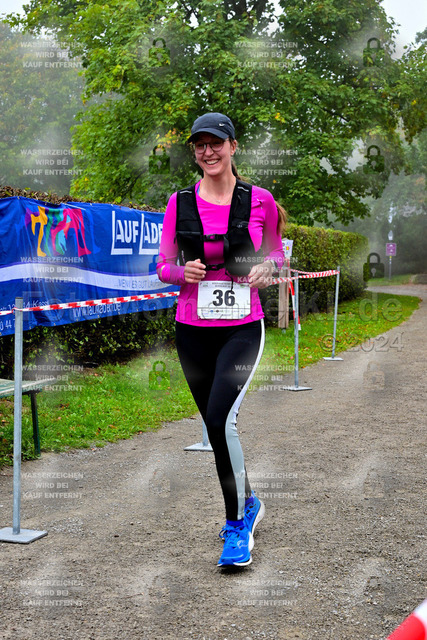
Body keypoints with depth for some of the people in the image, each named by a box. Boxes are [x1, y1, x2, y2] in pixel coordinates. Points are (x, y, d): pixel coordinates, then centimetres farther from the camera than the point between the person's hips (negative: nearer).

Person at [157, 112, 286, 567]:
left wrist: (267, 268, -10)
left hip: (242, 328, -3)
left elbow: (275, 253, 12)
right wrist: (183, 271, -15)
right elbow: (163, 266, 6)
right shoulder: (180, 203, 2)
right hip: (193, 329, 3)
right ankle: (248, 504, 37)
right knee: (214, 423, 13)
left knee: (220, 418, -20)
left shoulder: (260, 201, -2)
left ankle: (236, 523, -2)